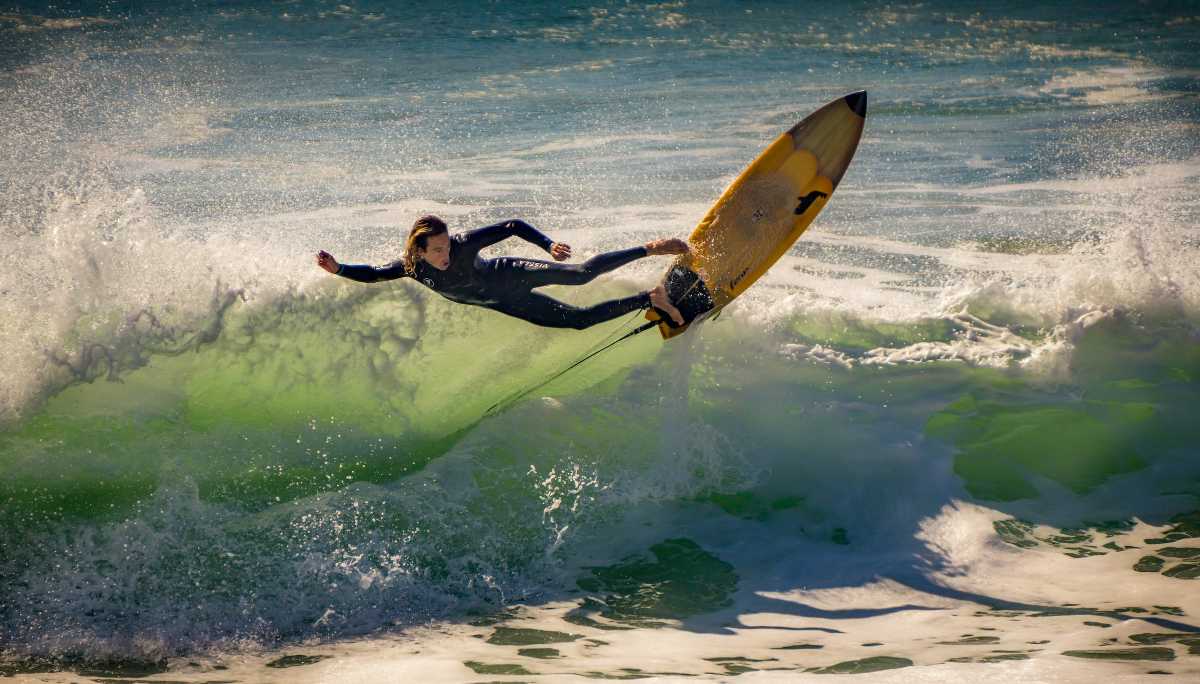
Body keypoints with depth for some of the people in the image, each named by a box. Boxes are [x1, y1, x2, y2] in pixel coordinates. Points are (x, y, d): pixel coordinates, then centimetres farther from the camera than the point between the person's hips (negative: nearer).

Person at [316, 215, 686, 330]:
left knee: (581, 273, -25)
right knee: (577, 319, 5)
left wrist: (548, 244, -35)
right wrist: (337, 268, -24)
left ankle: (650, 249, -8)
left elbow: (513, 226, -24)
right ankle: (651, 300, 18)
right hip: (506, 304, 4)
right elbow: (372, 274, -8)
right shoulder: (411, 268, -21)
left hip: (511, 276, -4)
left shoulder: (463, 244, -30)